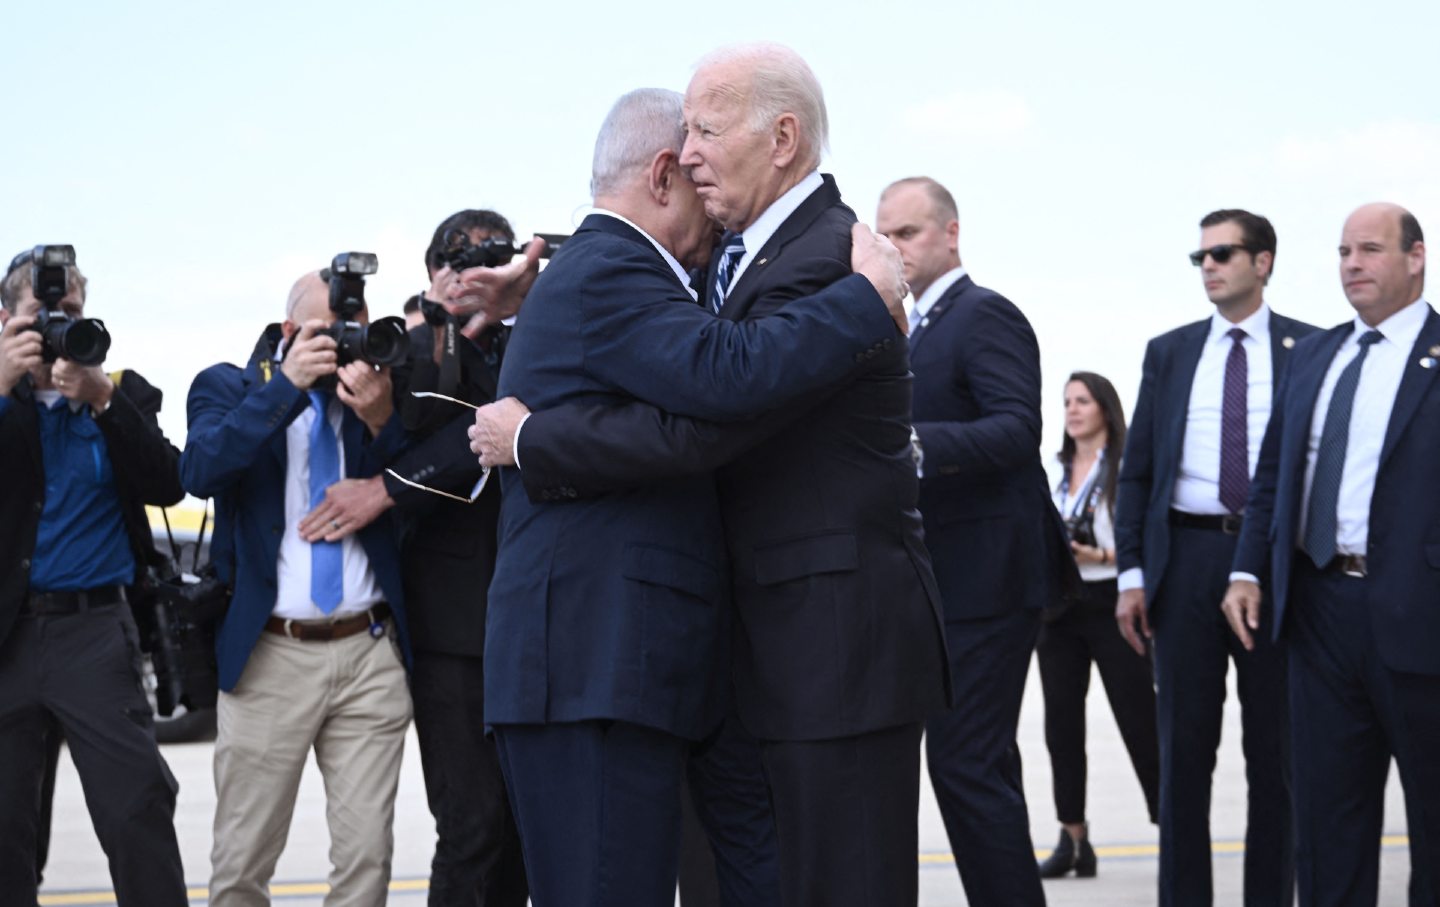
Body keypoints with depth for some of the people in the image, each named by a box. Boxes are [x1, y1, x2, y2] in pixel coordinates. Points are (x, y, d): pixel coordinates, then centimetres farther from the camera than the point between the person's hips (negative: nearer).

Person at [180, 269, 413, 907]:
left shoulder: (374, 389, 11)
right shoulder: (229, 387, 6)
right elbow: (199, 470, -13)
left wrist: (381, 419, -12)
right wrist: (288, 384, -17)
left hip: (370, 653, 2)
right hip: (268, 656, -1)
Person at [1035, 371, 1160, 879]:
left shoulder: (1127, 467, -6)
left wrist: (1100, 557, -21)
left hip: (1109, 604, -6)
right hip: (1059, 605, 6)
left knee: (1139, 722, -3)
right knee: (1062, 723, 5)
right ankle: (1073, 840, 11)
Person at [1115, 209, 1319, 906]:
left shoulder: (1311, 350, 4)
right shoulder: (1169, 352, 11)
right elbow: (1137, 469, 10)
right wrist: (1131, 572, 2)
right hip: (1187, 554, 2)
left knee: (1275, 750, 4)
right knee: (1183, 750, 5)